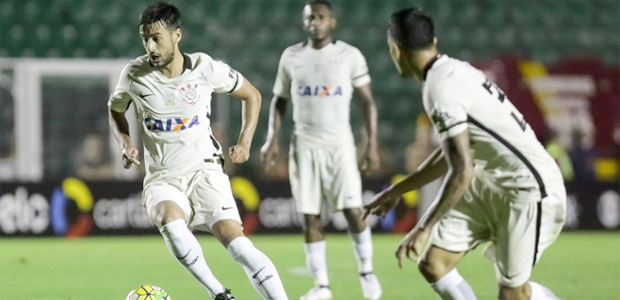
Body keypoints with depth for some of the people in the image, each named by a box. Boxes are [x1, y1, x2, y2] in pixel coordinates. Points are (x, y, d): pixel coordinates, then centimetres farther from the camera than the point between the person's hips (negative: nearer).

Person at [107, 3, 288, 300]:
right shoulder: (134, 74, -5)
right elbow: (115, 110, 17)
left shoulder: (205, 68, -8)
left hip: (204, 171, 0)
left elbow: (251, 95, 9)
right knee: (170, 221, -34)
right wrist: (124, 141, -2)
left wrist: (245, 141, -2)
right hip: (162, 177, 0)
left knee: (233, 238, -22)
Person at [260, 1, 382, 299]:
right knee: (310, 217, 0)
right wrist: (272, 139, 3)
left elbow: (367, 101, 2)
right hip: (304, 146, 2)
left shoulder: (350, 56, -1)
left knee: (353, 211, -10)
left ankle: (366, 272, 10)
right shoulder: (291, 57, 6)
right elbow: (279, 100, 14)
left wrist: (372, 144, -5)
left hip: (340, 144, -2)